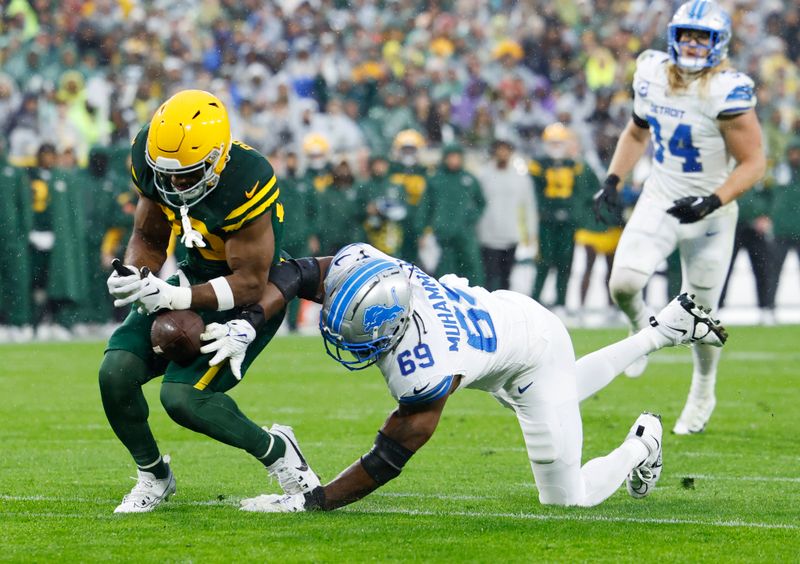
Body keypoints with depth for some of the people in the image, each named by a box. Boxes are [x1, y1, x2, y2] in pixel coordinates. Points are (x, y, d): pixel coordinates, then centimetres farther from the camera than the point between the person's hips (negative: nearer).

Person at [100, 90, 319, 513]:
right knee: (116, 373, -11)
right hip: (195, 279, 6)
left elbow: (249, 285, -27)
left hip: (248, 301, -6)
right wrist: (133, 276, -21)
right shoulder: (152, 160, -13)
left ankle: (275, 451, 2)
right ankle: (153, 475, 13)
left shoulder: (245, 185, -33)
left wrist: (174, 297, -37)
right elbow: (148, 239, 2)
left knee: (183, 396, -23)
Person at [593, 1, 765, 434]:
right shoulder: (653, 77, -2)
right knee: (623, 283, -18)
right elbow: (636, 133, 17)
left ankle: (702, 394, 31)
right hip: (659, 202, 4)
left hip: (708, 217, -4)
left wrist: (713, 203, -28)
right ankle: (642, 329, 17)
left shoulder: (727, 93, -19)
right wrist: (612, 181, 7)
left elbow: (753, 163, -16)